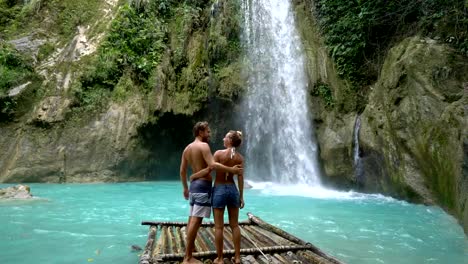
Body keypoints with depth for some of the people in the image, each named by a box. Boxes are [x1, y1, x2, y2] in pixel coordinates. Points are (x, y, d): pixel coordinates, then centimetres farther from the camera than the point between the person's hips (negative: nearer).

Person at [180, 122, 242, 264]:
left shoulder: (187, 148, 14)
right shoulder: (203, 145, -12)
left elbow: (182, 171, 16)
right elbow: (212, 165, -25)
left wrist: (185, 188, 25)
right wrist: (231, 170, -18)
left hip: (194, 185, 10)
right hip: (203, 185, -9)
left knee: (192, 219, 19)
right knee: (196, 220, -8)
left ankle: (190, 246, 34)